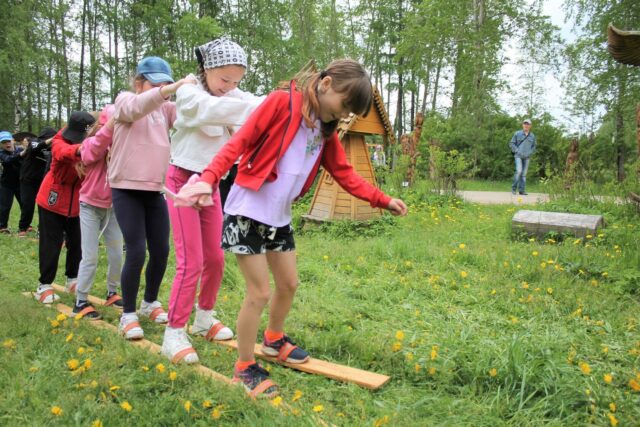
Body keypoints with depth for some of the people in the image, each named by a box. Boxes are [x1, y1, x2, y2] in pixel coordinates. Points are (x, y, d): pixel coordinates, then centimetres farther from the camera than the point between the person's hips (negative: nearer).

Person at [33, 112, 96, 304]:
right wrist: (80, 149, -69)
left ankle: (72, 279, 25)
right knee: (51, 243, -1)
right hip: (52, 200, -4)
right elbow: (64, 152, -45)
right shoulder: (59, 143, -21)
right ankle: (44, 285, 9)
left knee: (77, 242, 8)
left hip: (77, 202, 4)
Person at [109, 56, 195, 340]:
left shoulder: (166, 108, 12)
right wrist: (170, 89, -38)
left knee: (161, 250, 6)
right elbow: (137, 107, -26)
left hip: (156, 190, 5)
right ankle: (128, 314, 8)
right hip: (127, 189, -5)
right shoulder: (124, 100, -2)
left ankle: (150, 302, 30)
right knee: (137, 252, -9)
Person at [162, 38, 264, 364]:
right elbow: (217, 109, -36)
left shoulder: (227, 95, 5)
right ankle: (174, 334, 0)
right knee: (191, 261, -11)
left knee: (215, 258, 10)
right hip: (183, 181, -6)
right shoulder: (189, 94, -15)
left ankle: (204, 318, 28)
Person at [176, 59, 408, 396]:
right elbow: (239, 142, -17)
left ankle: (274, 339, 44)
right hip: (248, 212, -7)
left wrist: (382, 200, 6)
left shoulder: (326, 130, 9)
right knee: (259, 292, -3)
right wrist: (209, 179, -30)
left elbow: (344, 173, 12)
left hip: (280, 217, 8)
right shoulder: (281, 103, -13)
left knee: (289, 284, 17)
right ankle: (244, 367, 16)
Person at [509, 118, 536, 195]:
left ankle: (522, 190, 6)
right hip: (518, 156, -3)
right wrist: (517, 151, -8)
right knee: (519, 171, -18)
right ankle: (514, 188, -5)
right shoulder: (517, 134, 0)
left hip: (527, 157, 3)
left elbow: (533, 147, 18)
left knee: (524, 174, 3)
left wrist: (530, 153, 1)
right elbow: (511, 143, 2)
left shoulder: (532, 136, 9)